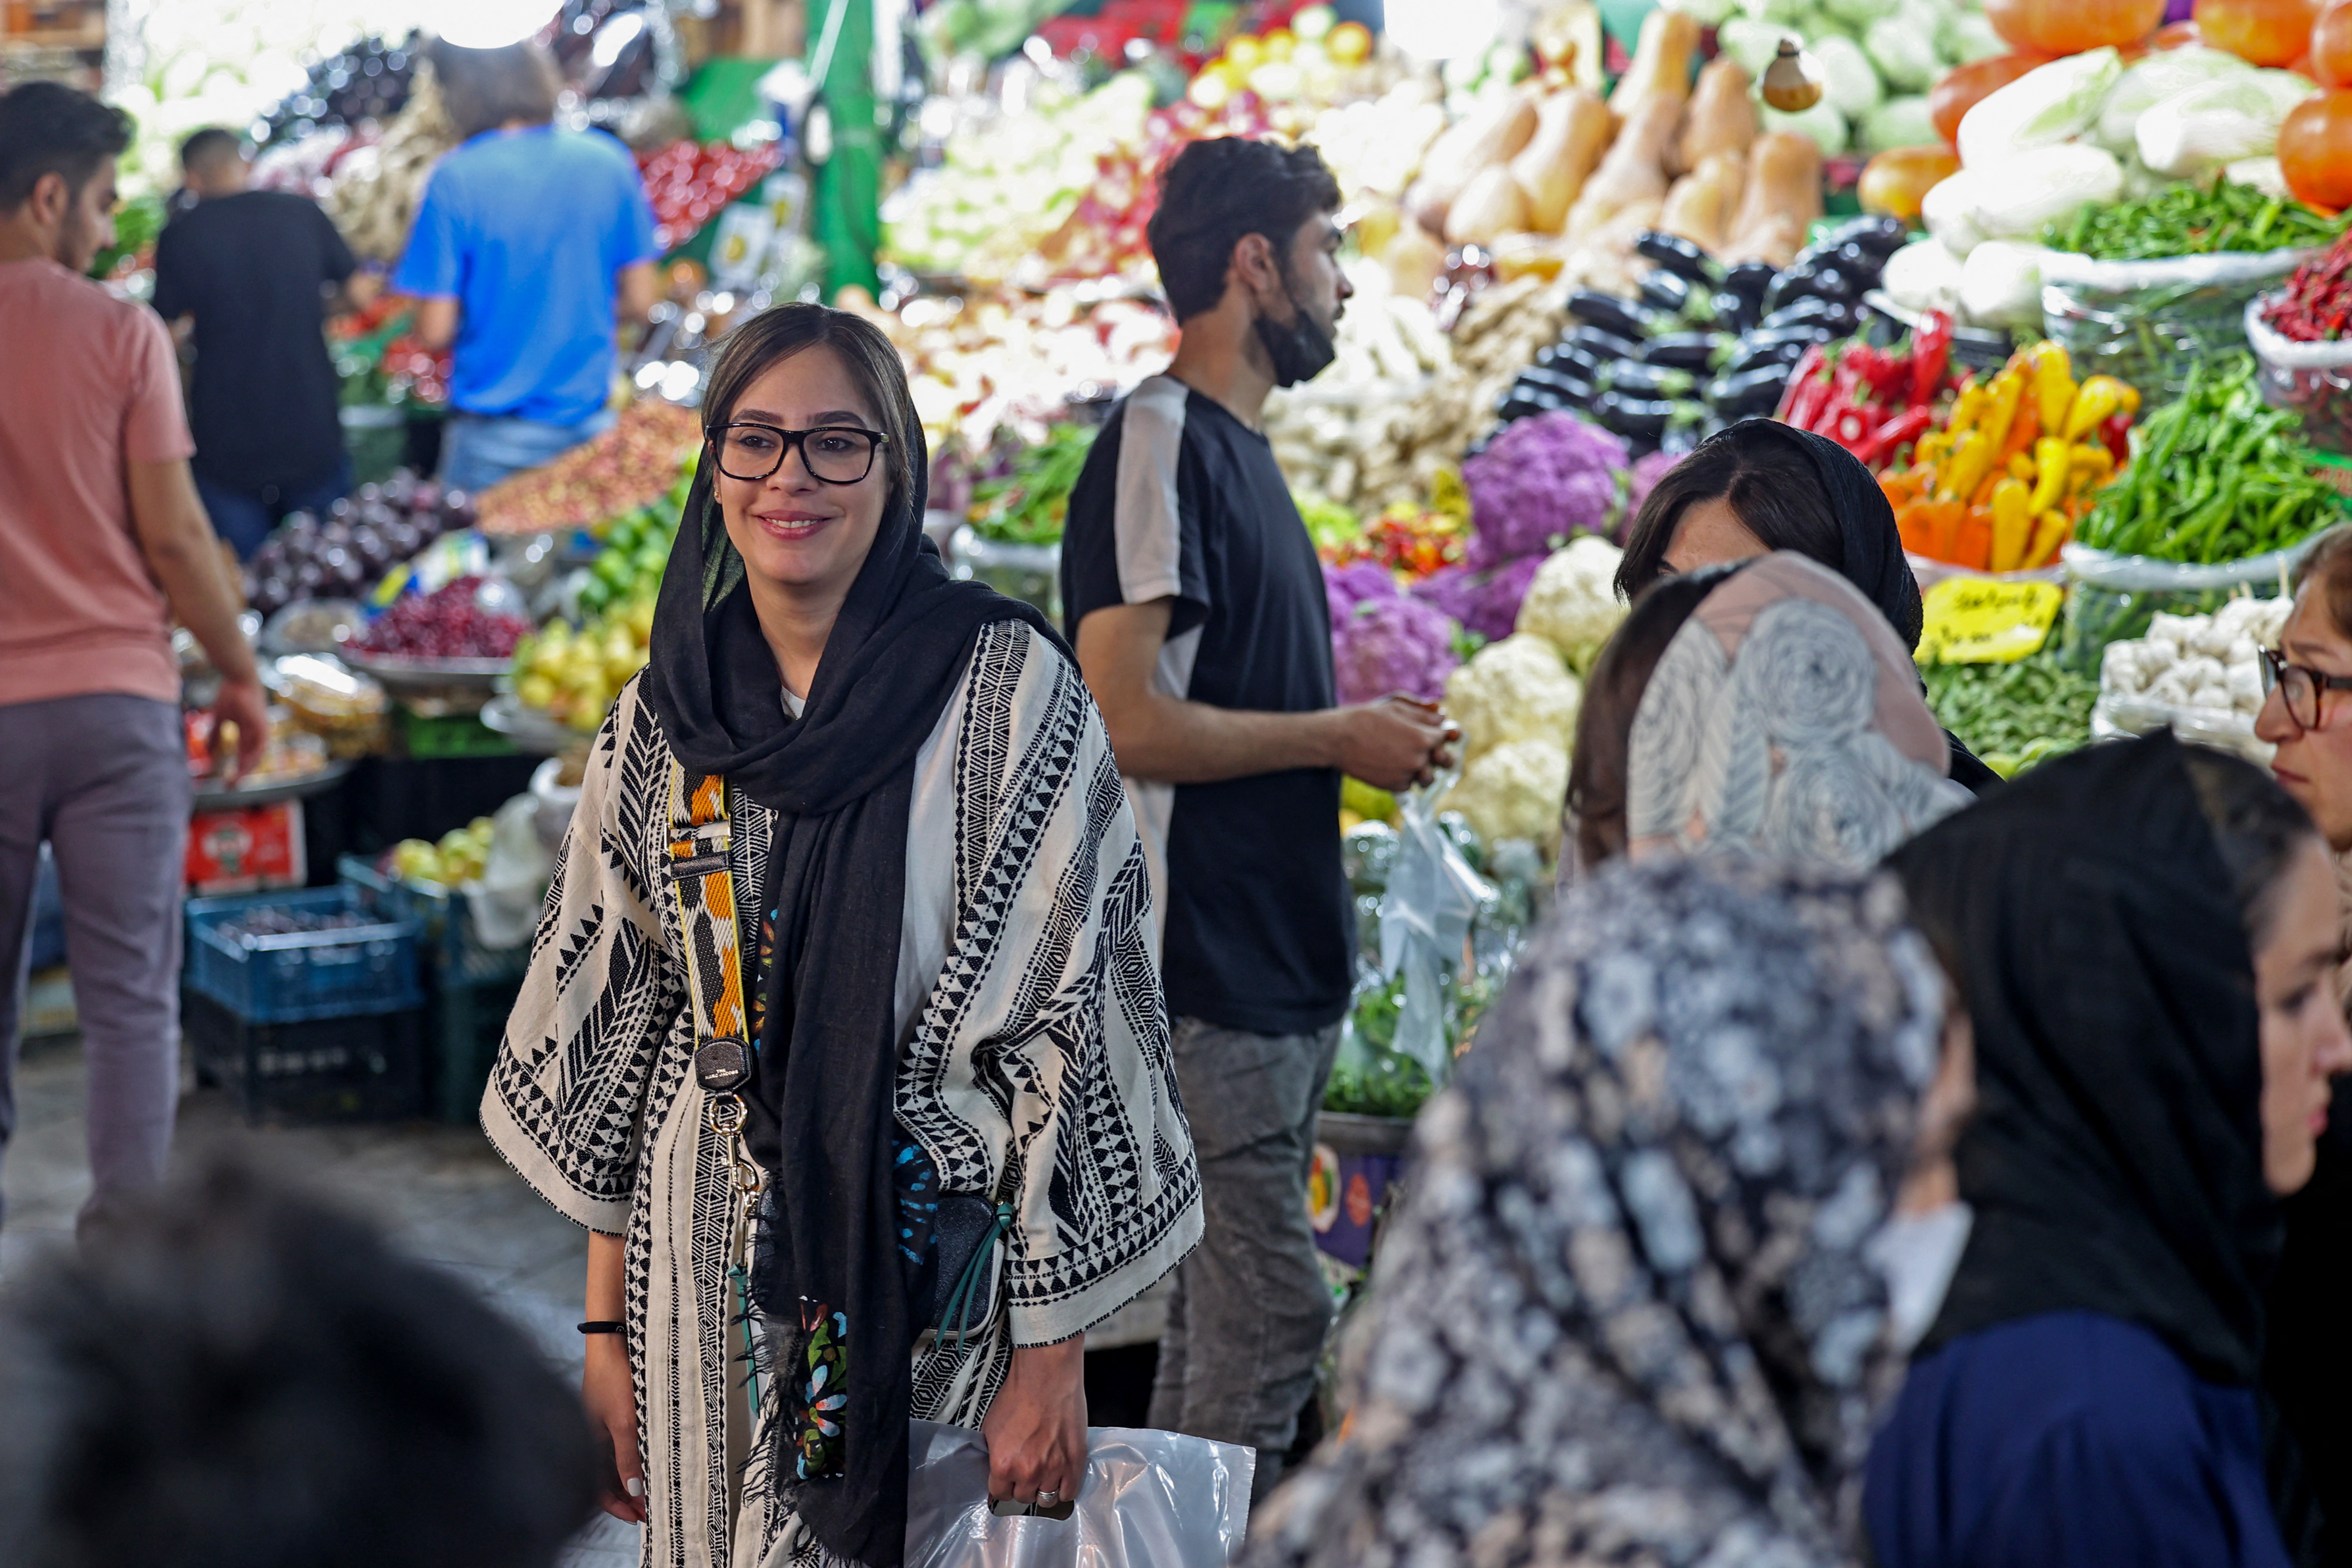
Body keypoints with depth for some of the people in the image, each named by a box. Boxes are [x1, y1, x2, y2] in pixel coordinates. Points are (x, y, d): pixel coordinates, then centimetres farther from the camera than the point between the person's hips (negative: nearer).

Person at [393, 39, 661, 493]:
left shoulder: (456, 179, -14)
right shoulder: (608, 161, -3)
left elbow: (435, 331, -12)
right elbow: (640, 301, 3)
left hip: (493, 436, -3)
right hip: (590, 418, 4)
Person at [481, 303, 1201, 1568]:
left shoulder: (1005, 691, -10)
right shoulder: (664, 716, 4)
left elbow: (1071, 1013, -11)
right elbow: (614, 1034, 9)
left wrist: (1053, 1353, -13)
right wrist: (608, 1329, 7)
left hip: (929, 1274, -4)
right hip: (709, 1281, 4)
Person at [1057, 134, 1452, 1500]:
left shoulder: (1243, 450, 18)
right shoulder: (1159, 440, -13)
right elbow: (1124, 719, -21)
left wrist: (1367, 736, 9)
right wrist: (1338, 737, -12)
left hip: (1283, 957, 10)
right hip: (1210, 963, -10)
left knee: (1225, 1306, 14)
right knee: (1273, 1312, -9)